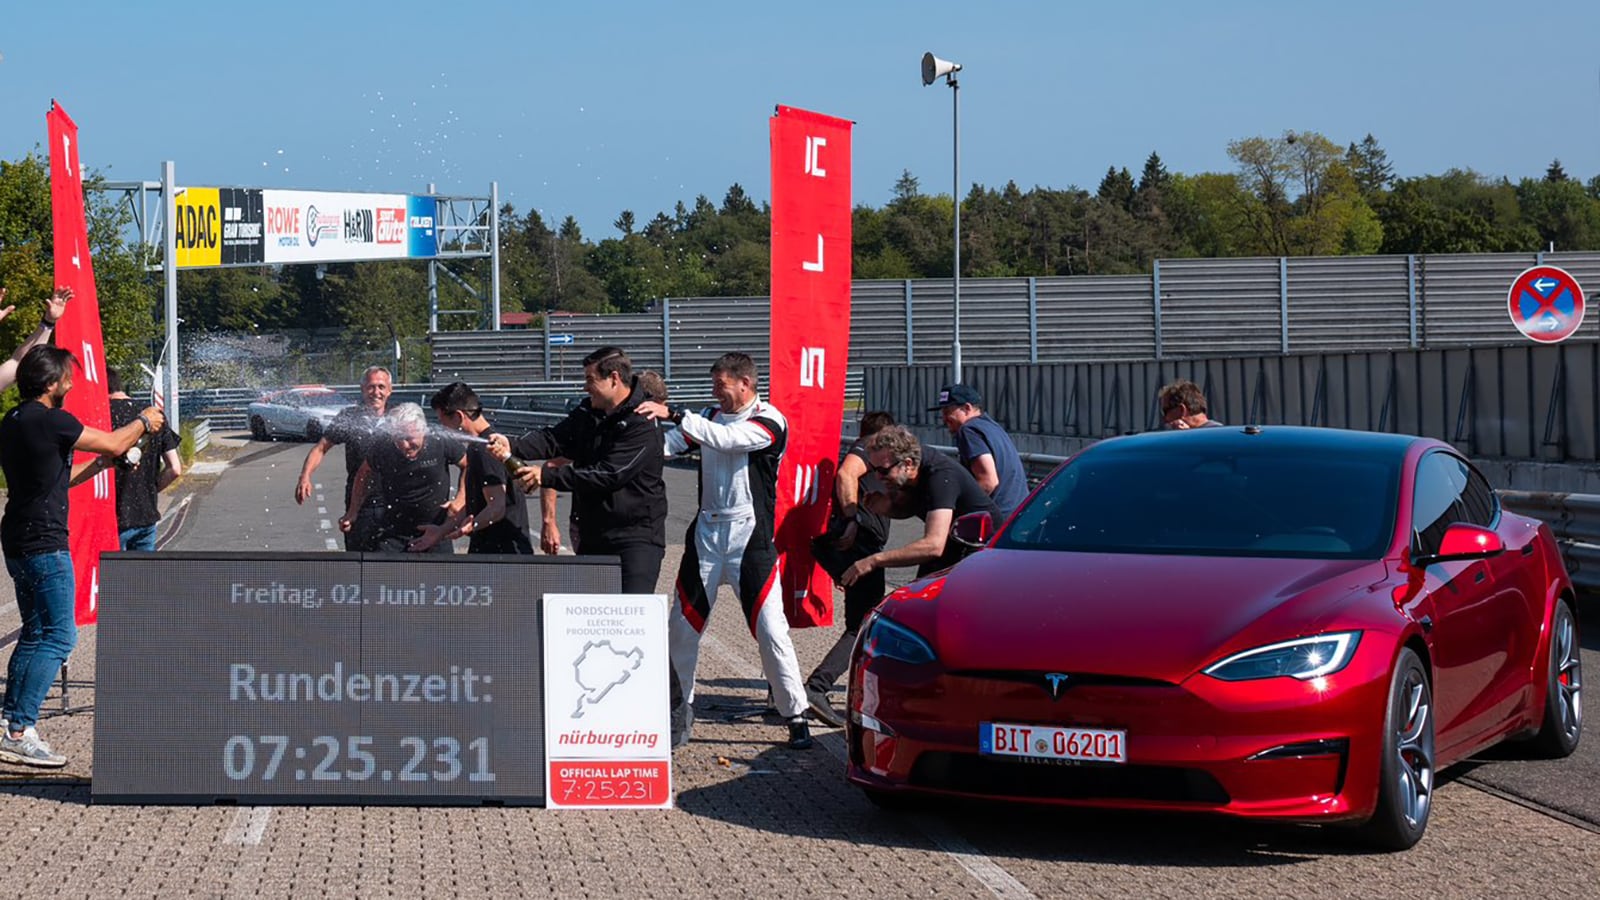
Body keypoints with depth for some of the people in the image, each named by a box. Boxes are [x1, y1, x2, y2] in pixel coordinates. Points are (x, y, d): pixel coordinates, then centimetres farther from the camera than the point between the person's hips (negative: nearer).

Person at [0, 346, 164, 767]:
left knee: (36, 632, 18)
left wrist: (99, 464, 25)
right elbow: (114, 444, -6)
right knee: (58, 635, -8)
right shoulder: (49, 420, -16)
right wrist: (143, 421, 12)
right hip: (44, 544, -10)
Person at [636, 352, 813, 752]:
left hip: (750, 535, -6)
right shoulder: (712, 416, 11)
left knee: (771, 629, -8)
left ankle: (796, 715, 1)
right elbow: (670, 444, 3)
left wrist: (673, 414, -30)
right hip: (707, 531, 6)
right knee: (682, 624, 6)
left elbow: (726, 439, -25)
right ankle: (680, 708, 18)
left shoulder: (769, 421, -9)